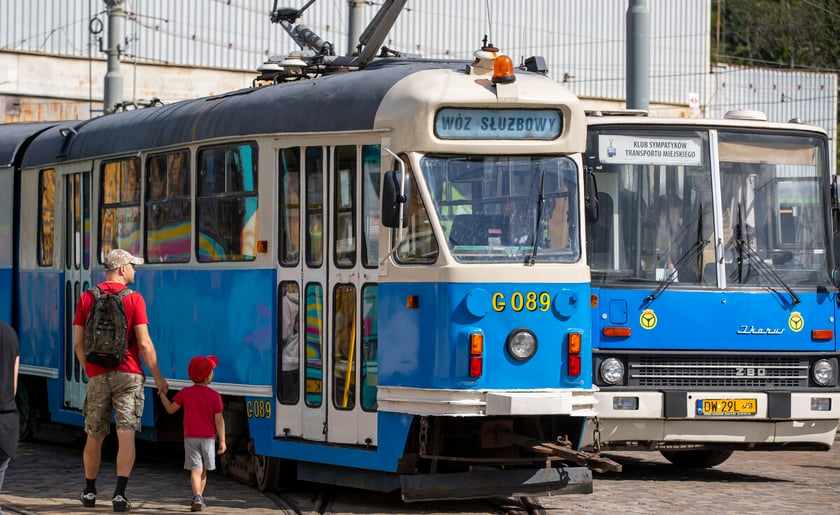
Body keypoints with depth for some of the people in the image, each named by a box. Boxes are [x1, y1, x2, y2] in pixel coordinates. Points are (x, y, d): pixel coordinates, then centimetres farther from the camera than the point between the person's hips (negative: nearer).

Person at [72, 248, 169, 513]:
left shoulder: (87, 298, 4)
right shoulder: (134, 298, -6)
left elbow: (78, 343, 4)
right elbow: (144, 344, -9)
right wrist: (158, 377, 0)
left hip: (97, 375, 3)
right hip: (128, 373, -3)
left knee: (94, 436, 14)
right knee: (126, 435, -6)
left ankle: (89, 491, 26)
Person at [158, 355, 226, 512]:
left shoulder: (185, 393, -2)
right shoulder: (214, 396, -6)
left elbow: (171, 409, 6)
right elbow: (219, 419, -6)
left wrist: (162, 394, 19)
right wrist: (222, 440, -3)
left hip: (190, 437, 0)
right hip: (208, 437, 0)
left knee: (196, 469, -6)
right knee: (203, 470, 15)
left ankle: (197, 497, -24)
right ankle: (199, 498, 20)